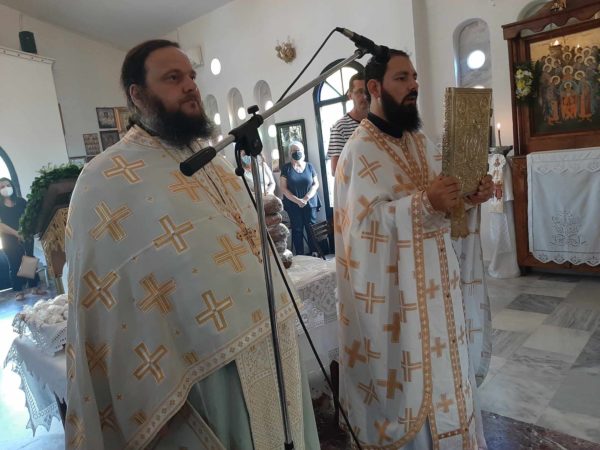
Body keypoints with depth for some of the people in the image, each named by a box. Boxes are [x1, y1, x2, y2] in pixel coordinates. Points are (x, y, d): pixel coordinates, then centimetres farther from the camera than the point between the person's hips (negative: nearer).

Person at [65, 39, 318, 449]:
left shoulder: (212, 159, 10)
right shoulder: (106, 180, -14)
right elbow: (103, 302, -16)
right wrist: (154, 403, -15)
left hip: (268, 343, 8)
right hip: (205, 373, -7)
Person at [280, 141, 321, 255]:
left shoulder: (309, 166, 4)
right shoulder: (286, 168, -1)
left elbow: (316, 184, 3)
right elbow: (283, 188, -5)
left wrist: (306, 198, -11)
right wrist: (297, 200, -13)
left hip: (310, 203, 1)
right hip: (293, 205, -1)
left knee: (311, 228, 2)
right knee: (297, 230, 3)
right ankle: (300, 256, 10)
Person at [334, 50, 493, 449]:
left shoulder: (419, 140, 10)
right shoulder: (360, 150, -15)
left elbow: (437, 200, 15)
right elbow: (363, 221, -23)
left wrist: (468, 196, -5)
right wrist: (424, 202, -32)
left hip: (433, 277, 8)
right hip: (395, 287, -8)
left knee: (439, 361, 21)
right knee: (407, 371, 7)